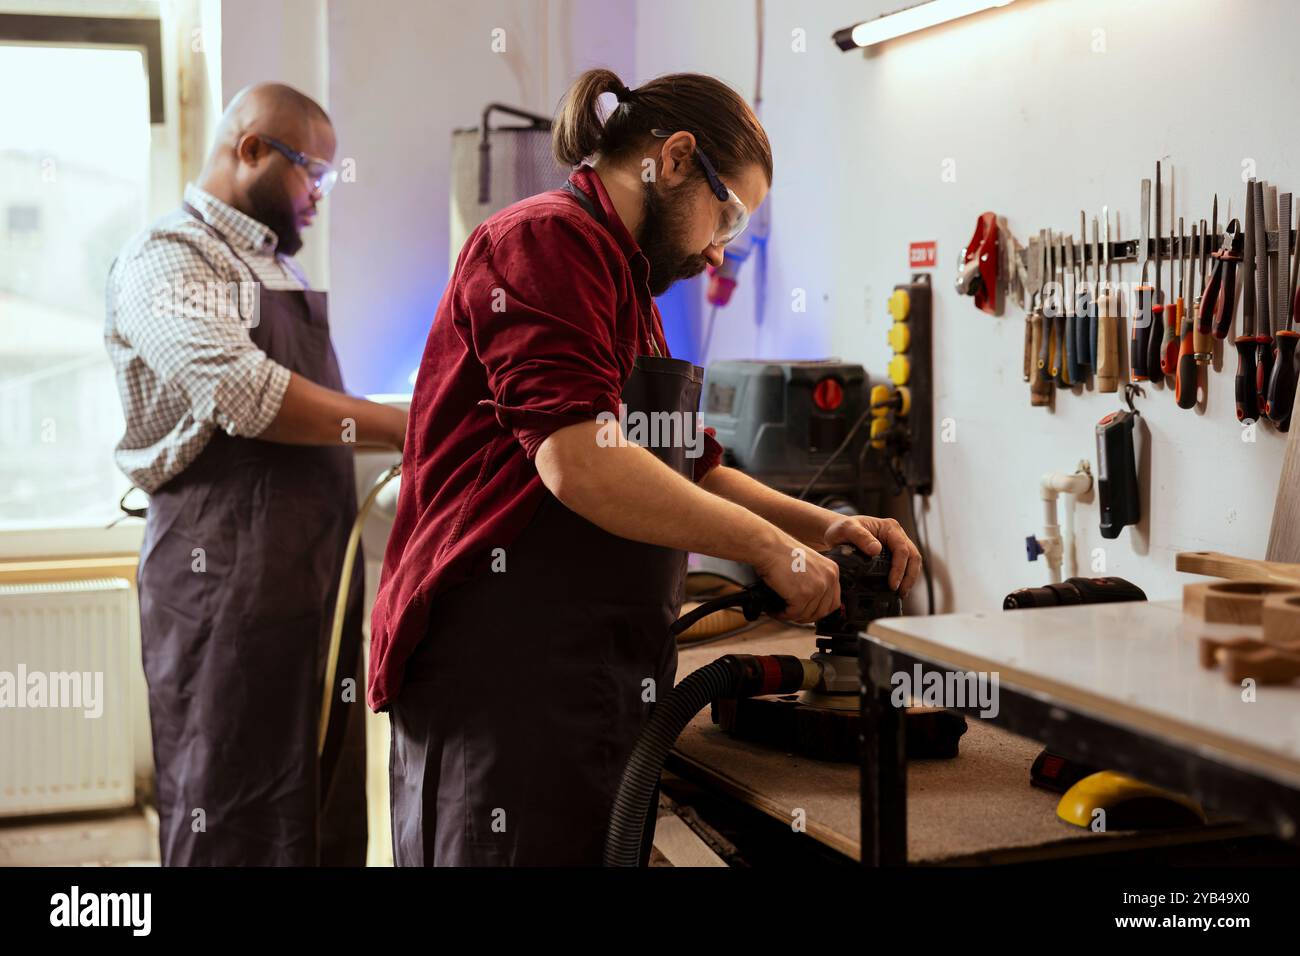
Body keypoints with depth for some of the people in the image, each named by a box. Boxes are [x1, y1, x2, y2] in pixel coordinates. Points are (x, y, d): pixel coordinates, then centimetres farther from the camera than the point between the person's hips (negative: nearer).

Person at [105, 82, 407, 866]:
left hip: (320, 566, 8)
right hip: (229, 575, -8)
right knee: (235, 822, 0)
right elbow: (244, 391, -22)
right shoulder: (166, 259, -8)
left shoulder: (280, 271, 18)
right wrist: (402, 428, -18)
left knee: (328, 814, 12)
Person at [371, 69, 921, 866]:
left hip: (604, 693, 10)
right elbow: (577, 462, -23)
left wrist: (821, 525, 11)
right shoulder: (550, 239, -10)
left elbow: (693, 471, 26)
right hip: (505, 682, -10)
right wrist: (770, 546, -15)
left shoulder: (625, 279, 22)